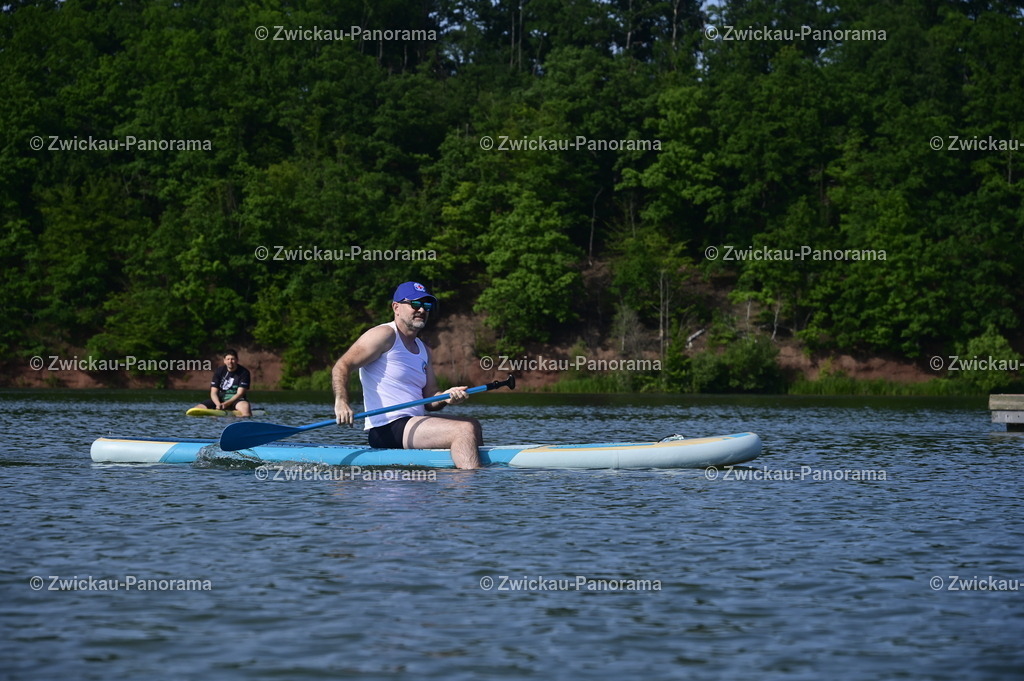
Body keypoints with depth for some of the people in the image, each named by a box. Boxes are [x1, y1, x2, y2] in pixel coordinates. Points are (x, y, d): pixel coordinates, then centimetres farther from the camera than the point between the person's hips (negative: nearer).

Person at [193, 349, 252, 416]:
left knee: (245, 406, -39)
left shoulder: (244, 372, -6)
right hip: (220, 400, 3)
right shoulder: (219, 371, 2)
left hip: (237, 400, -3)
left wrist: (226, 404, -26)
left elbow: (240, 393, -12)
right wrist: (218, 404, -24)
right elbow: (214, 392, -2)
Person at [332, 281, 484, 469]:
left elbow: (429, 401, 15)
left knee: (473, 424, 22)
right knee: (465, 430, -22)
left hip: (414, 422, 10)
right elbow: (342, 366, -14)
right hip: (387, 430, -10)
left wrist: (446, 397, -9)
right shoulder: (385, 335, -6)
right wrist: (341, 402, -31)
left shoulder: (422, 349, 20)